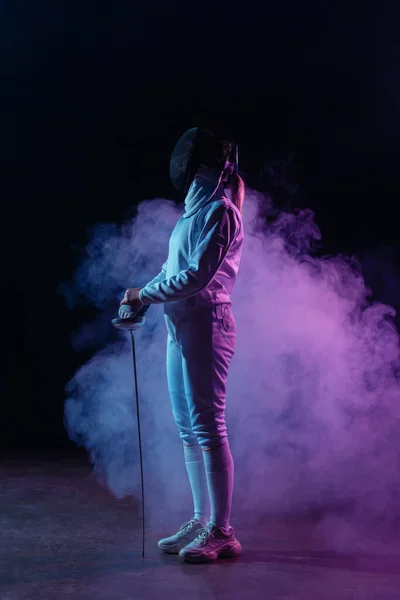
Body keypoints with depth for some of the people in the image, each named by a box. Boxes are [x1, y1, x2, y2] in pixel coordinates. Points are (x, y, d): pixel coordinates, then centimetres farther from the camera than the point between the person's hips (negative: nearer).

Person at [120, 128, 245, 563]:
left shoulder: (219, 210, -11)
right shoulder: (196, 209, 17)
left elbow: (198, 275, -18)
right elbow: (174, 267, 20)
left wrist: (146, 296, -10)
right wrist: (140, 292, 6)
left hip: (205, 324, -9)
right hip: (181, 326, 10)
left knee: (207, 426, -7)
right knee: (188, 428, 12)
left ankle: (221, 532, 1)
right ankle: (202, 521, 21)